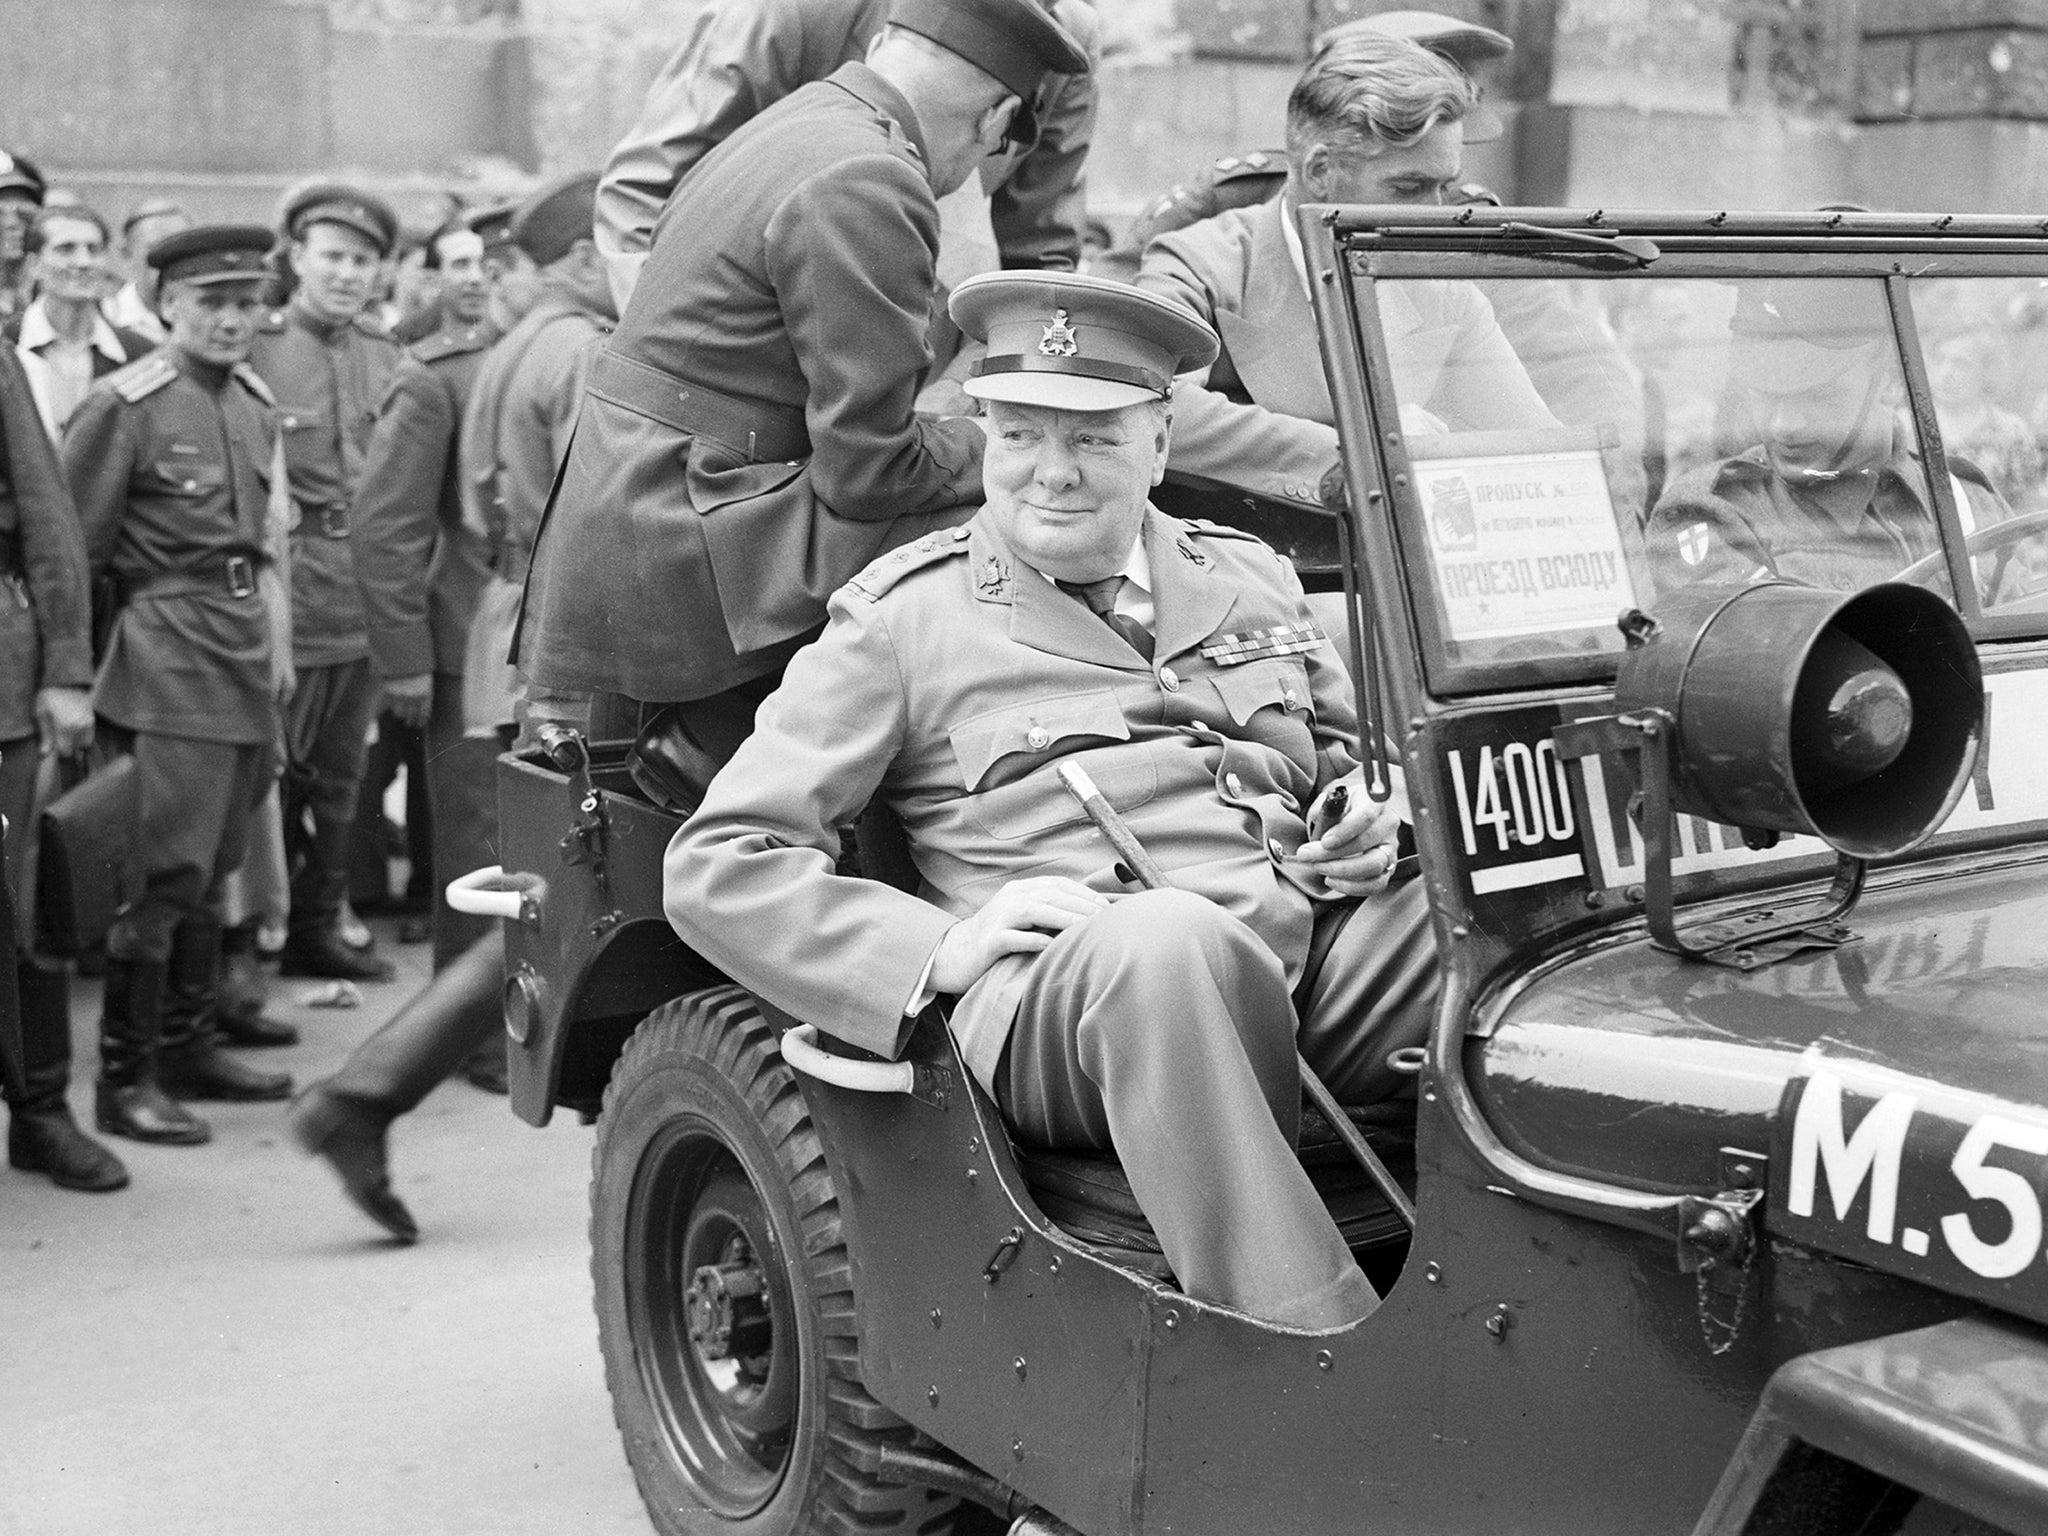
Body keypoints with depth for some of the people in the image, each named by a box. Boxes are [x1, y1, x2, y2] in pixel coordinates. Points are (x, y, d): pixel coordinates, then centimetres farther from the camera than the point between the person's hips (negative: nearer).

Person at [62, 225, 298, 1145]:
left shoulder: (254, 401, 13)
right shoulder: (126, 404, -9)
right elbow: (74, 544, -8)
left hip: (247, 654, 7)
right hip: (173, 658, -7)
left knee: (211, 868, 14)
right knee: (165, 873, -6)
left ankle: (192, 1045, 26)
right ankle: (125, 1080, 3)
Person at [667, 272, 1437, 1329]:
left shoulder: (1250, 577, 23)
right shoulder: (900, 618, 9)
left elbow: (1345, 750, 38)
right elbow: (715, 867, 3)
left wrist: (1367, 816, 11)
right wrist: (940, 947, -11)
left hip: (1314, 950, 5)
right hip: (1057, 993, -4)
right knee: (1168, 941, -40)